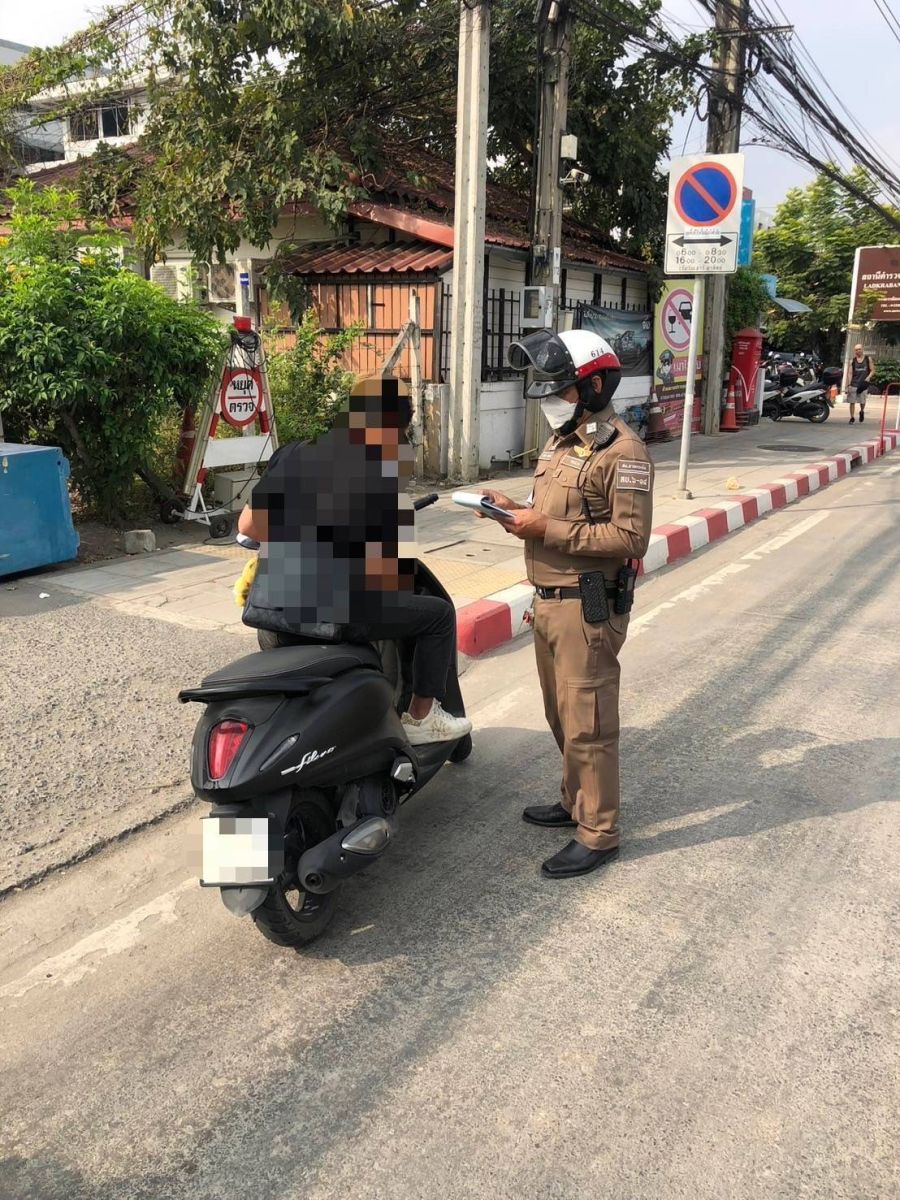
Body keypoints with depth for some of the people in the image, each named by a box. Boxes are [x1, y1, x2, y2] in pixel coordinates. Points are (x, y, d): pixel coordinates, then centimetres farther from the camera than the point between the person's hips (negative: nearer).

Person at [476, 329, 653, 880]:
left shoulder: (622, 450, -15)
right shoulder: (561, 443, 14)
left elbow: (631, 538, -21)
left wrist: (548, 530, -23)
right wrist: (517, 511, 0)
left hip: (588, 607, -9)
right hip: (549, 601, 9)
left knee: (588, 723, -1)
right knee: (562, 715, 20)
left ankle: (599, 834, 12)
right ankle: (576, 801, 37)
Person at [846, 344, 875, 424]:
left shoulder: (868, 359, 6)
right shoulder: (852, 361, 6)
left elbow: (872, 370, 6)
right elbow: (850, 373, 2)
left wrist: (868, 377, -13)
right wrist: (848, 385, -7)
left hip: (863, 384, -1)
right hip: (854, 384, 1)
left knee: (862, 402, -1)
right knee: (852, 402, -3)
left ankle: (862, 412, 31)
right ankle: (852, 418, 6)